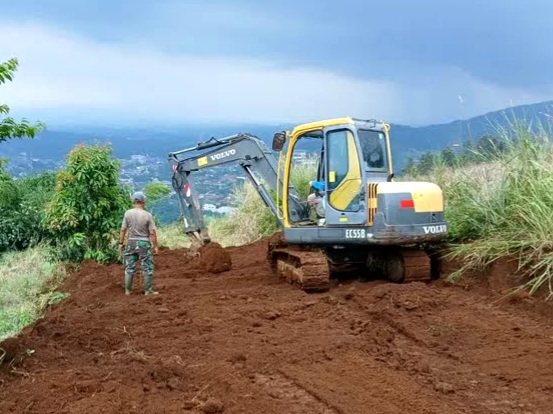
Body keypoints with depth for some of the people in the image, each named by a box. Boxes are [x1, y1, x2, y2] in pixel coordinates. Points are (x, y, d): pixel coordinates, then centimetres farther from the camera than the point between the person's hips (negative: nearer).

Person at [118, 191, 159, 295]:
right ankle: (148, 290, 10)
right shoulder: (147, 215, -10)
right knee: (147, 268, 6)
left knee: (130, 267, 11)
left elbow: (123, 230, -2)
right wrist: (155, 246, -1)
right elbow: (152, 233, -9)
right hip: (144, 243, -3)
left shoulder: (128, 213, -4)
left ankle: (128, 290, 18)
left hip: (131, 242, 3)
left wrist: (121, 243, 7)